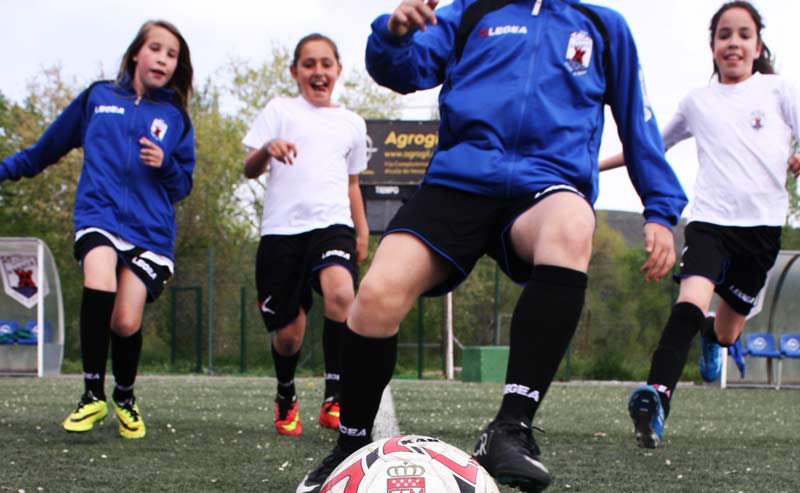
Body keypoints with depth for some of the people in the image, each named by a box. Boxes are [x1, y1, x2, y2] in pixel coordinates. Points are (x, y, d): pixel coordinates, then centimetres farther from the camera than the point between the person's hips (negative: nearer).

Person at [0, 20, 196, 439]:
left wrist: (165, 165, -8)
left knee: (126, 322, -11)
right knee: (99, 284, -30)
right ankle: (92, 395, -14)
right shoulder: (97, 97, 11)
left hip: (150, 228, 1)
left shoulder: (176, 118, 11)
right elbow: (50, 146, 23)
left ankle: (124, 399, 20)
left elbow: (183, 187, 13)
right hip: (98, 214, -1)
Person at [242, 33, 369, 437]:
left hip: (331, 224, 1)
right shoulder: (280, 111, 10)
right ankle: (286, 396, 30)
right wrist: (267, 149, -20)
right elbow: (250, 170, 2)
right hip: (282, 228, -1)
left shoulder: (352, 123, 19)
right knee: (288, 333, -1)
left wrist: (362, 230, 17)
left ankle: (334, 397, -23)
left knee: (341, 293, -31)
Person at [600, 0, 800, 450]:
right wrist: (596, 164, 29)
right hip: (709, 218, 0)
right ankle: (658, 396, -42)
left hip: (762, 223, 0)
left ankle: (713, 334, 48)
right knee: (693, 299, -29)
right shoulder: (698, 101, 14)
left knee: (727, 333, 10)